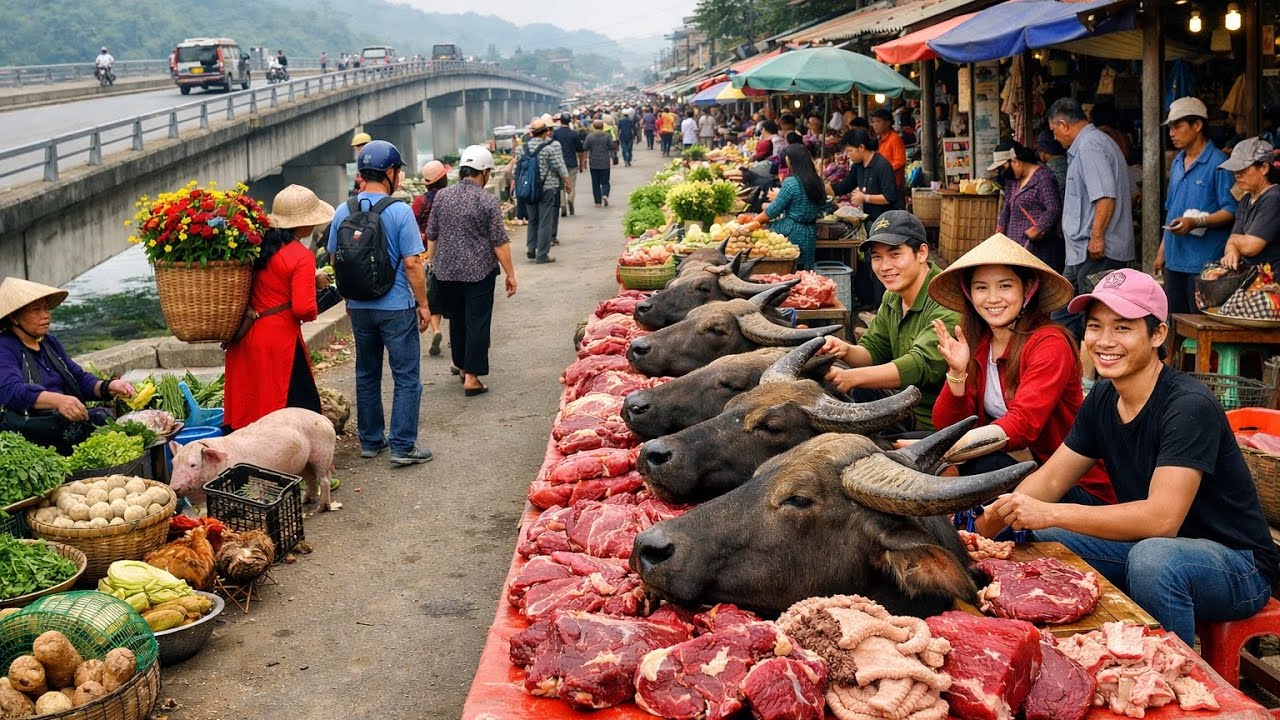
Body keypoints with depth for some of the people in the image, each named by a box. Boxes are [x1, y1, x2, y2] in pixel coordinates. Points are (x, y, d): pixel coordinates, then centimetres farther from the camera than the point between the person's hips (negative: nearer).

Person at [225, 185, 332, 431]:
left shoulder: (259, 243, 5)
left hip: (245, 336, 7)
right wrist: (313, 312, -1)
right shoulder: (302, 256, -14)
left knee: (248, 407, 13)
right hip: (278, 339, -7)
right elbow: (303, 308, -18)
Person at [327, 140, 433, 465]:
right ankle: (403, 446, 3)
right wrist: (423, 304, -4)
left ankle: (371, 441, 24)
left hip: (359, 307, 5)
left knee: (366, 375, 16)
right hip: (396, 307, -5)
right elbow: (412, 263, -14)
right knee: (407, 378, 3)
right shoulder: (400, 211, -14)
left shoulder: (343, 212, 1)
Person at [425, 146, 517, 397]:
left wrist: (433, 263, 21)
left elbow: (431, 235, 8)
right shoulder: (488, 201, -11)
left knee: (456, 320, 19)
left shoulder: (442, 196, 2)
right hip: (479, 272, -5)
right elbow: (499, 242, -10)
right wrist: (510, 274, -2)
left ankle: (462, 366, 33)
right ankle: (471, 378, -2)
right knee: (477, 323, 0)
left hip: (446, 271, 5)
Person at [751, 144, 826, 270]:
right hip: (810, 234, 7)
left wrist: (754, 221, 6)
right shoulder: (816, 181, 7)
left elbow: (773, 210, -8)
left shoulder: (791, 182, -14)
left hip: (792, 233, -7)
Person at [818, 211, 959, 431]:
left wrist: (852, 377, -42)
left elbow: (922, 365, -32)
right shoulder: (892, 297, 7)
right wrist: (846, 351, -17)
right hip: (902, 404, 8)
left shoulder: (945, 302, -23)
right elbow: (874, 350, 8)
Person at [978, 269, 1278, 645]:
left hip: (1237, 564, -7)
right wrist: (984, 525, -14)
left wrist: (1050, 514, -34)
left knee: (1152, 557, -37)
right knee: (1034, 541, -5)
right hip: (1147, 543, 7)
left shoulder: (1190, 406, -23)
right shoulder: (1102, 399, 1)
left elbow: (1161, 519, -32)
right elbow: (1049, 480, 4)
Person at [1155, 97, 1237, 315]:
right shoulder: (1177, 162, 16)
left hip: (1204, 263, -8)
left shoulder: (1218, 163, -9)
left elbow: (1231, 211, -13)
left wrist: (1197, 222, -26)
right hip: (1174, 260, 8)